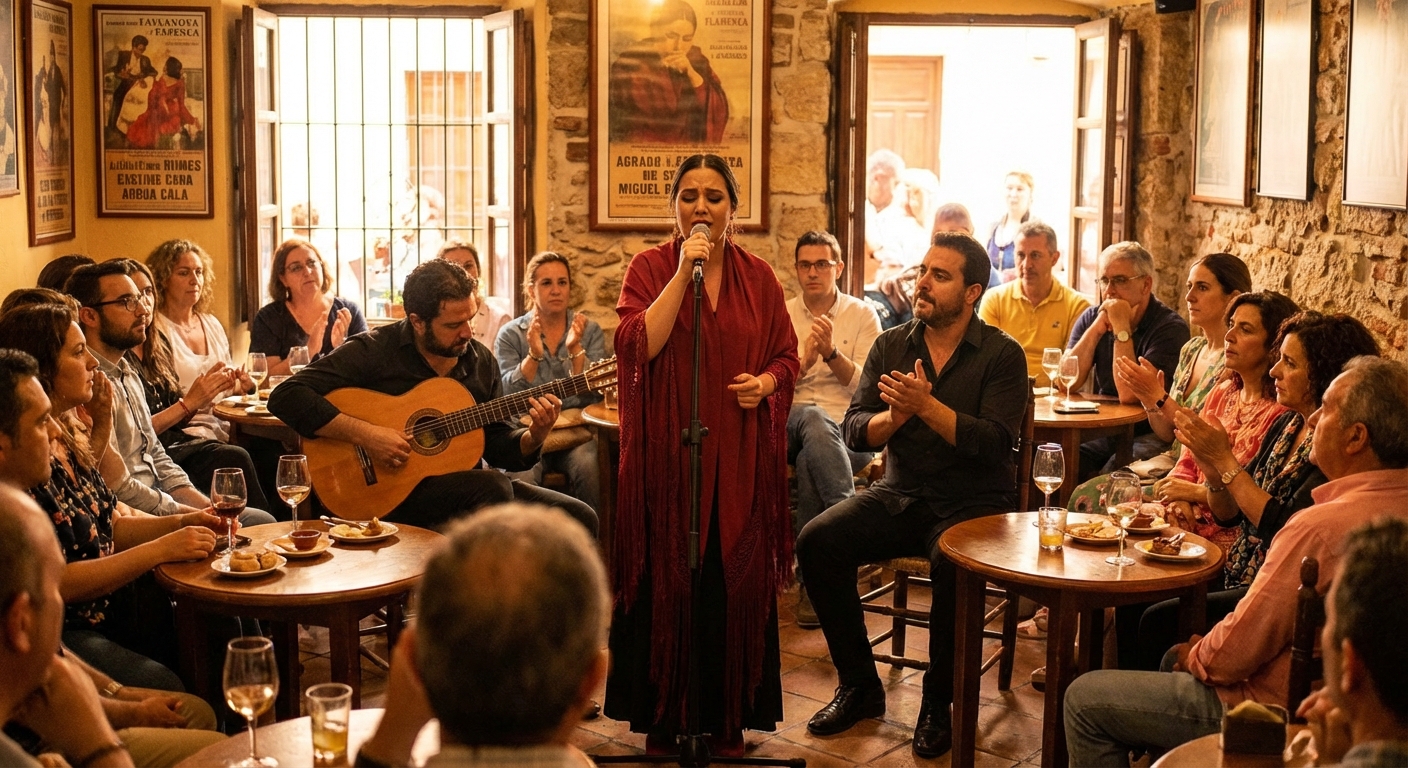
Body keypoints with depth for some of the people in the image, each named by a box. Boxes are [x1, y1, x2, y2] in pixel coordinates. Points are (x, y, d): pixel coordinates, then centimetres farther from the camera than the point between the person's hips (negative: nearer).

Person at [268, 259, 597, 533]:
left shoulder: (480, 360, 9)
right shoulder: (373, 351, -8)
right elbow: (285, 397, -15)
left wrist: (533, 437, -8)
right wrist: (365, 434, -23)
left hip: (467, 489, 6)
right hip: (388, 491, -5)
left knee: (579, 518, -12)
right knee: (493, 487, -33)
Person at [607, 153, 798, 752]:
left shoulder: (757, 277, 8)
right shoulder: (650, 268, 0)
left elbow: (786, 355, 14)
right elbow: (636, 346, -15)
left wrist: (766, 382, -8)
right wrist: (683, 272, -16)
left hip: (739, 454, 2)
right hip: (667, 450, -2)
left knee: (734, 579, 5)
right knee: (666, 580, 1)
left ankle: (728, 715, 19)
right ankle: (664, 718, 15)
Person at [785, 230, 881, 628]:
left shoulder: (863, 316, 9)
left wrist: (831, 353, -16)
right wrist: (804, 360, -14)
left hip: (848, 429, -1)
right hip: (790, 427, 1)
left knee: (810, 463, -35)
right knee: (813, 419, -37)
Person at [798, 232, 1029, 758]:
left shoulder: (1002, 355, -4)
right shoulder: (891, 346, 9)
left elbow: (995, 443, -17)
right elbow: (855, 431, 1)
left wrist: (926, 405, -24)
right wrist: (894, 416, -20)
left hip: (971, 503, -4)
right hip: (898, 496, 4)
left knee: (952, 564, -35)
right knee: (816, 542, -19)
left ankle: (939, 704, -11)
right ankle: (859, 686, -2)